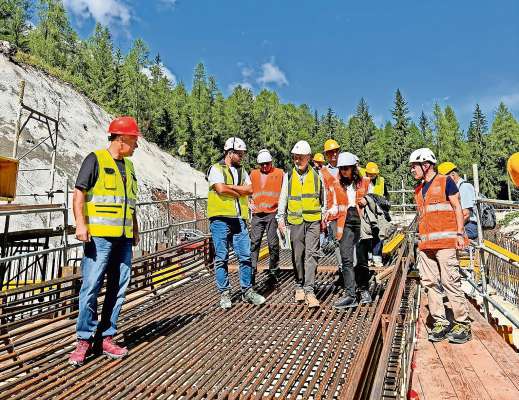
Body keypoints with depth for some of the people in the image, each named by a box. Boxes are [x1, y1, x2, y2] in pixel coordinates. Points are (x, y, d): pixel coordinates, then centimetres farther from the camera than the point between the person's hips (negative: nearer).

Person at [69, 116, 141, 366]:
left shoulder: (128, 166, 18)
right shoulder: (96, 159, -1)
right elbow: (79, 193, -7)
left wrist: (135, 230, 20)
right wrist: (80, 224, -17)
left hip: (123, 238, 7)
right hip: (99, 236, -6)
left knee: (118, 289, 8)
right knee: (91, 287, -4)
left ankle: (106, 337, 18)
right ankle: (84, 340, 9)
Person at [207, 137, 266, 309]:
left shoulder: (241, 170, 17)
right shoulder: (216, 169, -1)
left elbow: (250, 189, 3)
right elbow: (221, 189, -17)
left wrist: (230, 187, -7)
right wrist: (239, 192, -3)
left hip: (239, 219, 5)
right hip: (220, 219, -5)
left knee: (245, 256, 5)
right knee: (221, 258, 3)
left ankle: (247, 291, 18)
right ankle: (224, 294, 14)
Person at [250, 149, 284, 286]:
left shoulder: (279, 173, 7)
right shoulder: (253, 174, 14)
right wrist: (250, 203, 5)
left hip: (273, 213, -2)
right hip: (257, 214, 2)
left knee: (273, 244, 2)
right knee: (254, 243, -2)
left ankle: (273, 273, 13)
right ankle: (251, 272, 3)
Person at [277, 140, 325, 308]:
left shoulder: (317, 175, 5)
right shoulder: (288, 176, 7)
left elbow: (324, 198, 12)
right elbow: (283, 199, 11)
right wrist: (280, 218, 5)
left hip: (313, 220, -1)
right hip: (295, 221, 1)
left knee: (311, 254, -8)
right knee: (297, 256, 8)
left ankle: (309, 290, -6)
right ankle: (299, 286, 23)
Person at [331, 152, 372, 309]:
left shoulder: (364, 183, 5)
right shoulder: (338, 185, 11)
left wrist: (366, 202, -10)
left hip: (361, 224, -1)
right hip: (346, 225, 2)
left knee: (362, 259, 5)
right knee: (346, 259, -7)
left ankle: (364, 289, 26)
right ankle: (350, 295, -5)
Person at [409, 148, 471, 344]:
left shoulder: (445, 182, 1)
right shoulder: (418, 190, 19)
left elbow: (457, 208, -1)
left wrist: (459, 233, -8)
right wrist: (421, 238, 16)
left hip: (445, 241, -7)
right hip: (425, 244, 7)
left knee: (450, 282, -7)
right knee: (430, 283, 5)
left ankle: (463, 325, 4)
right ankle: (440, 322, 13)